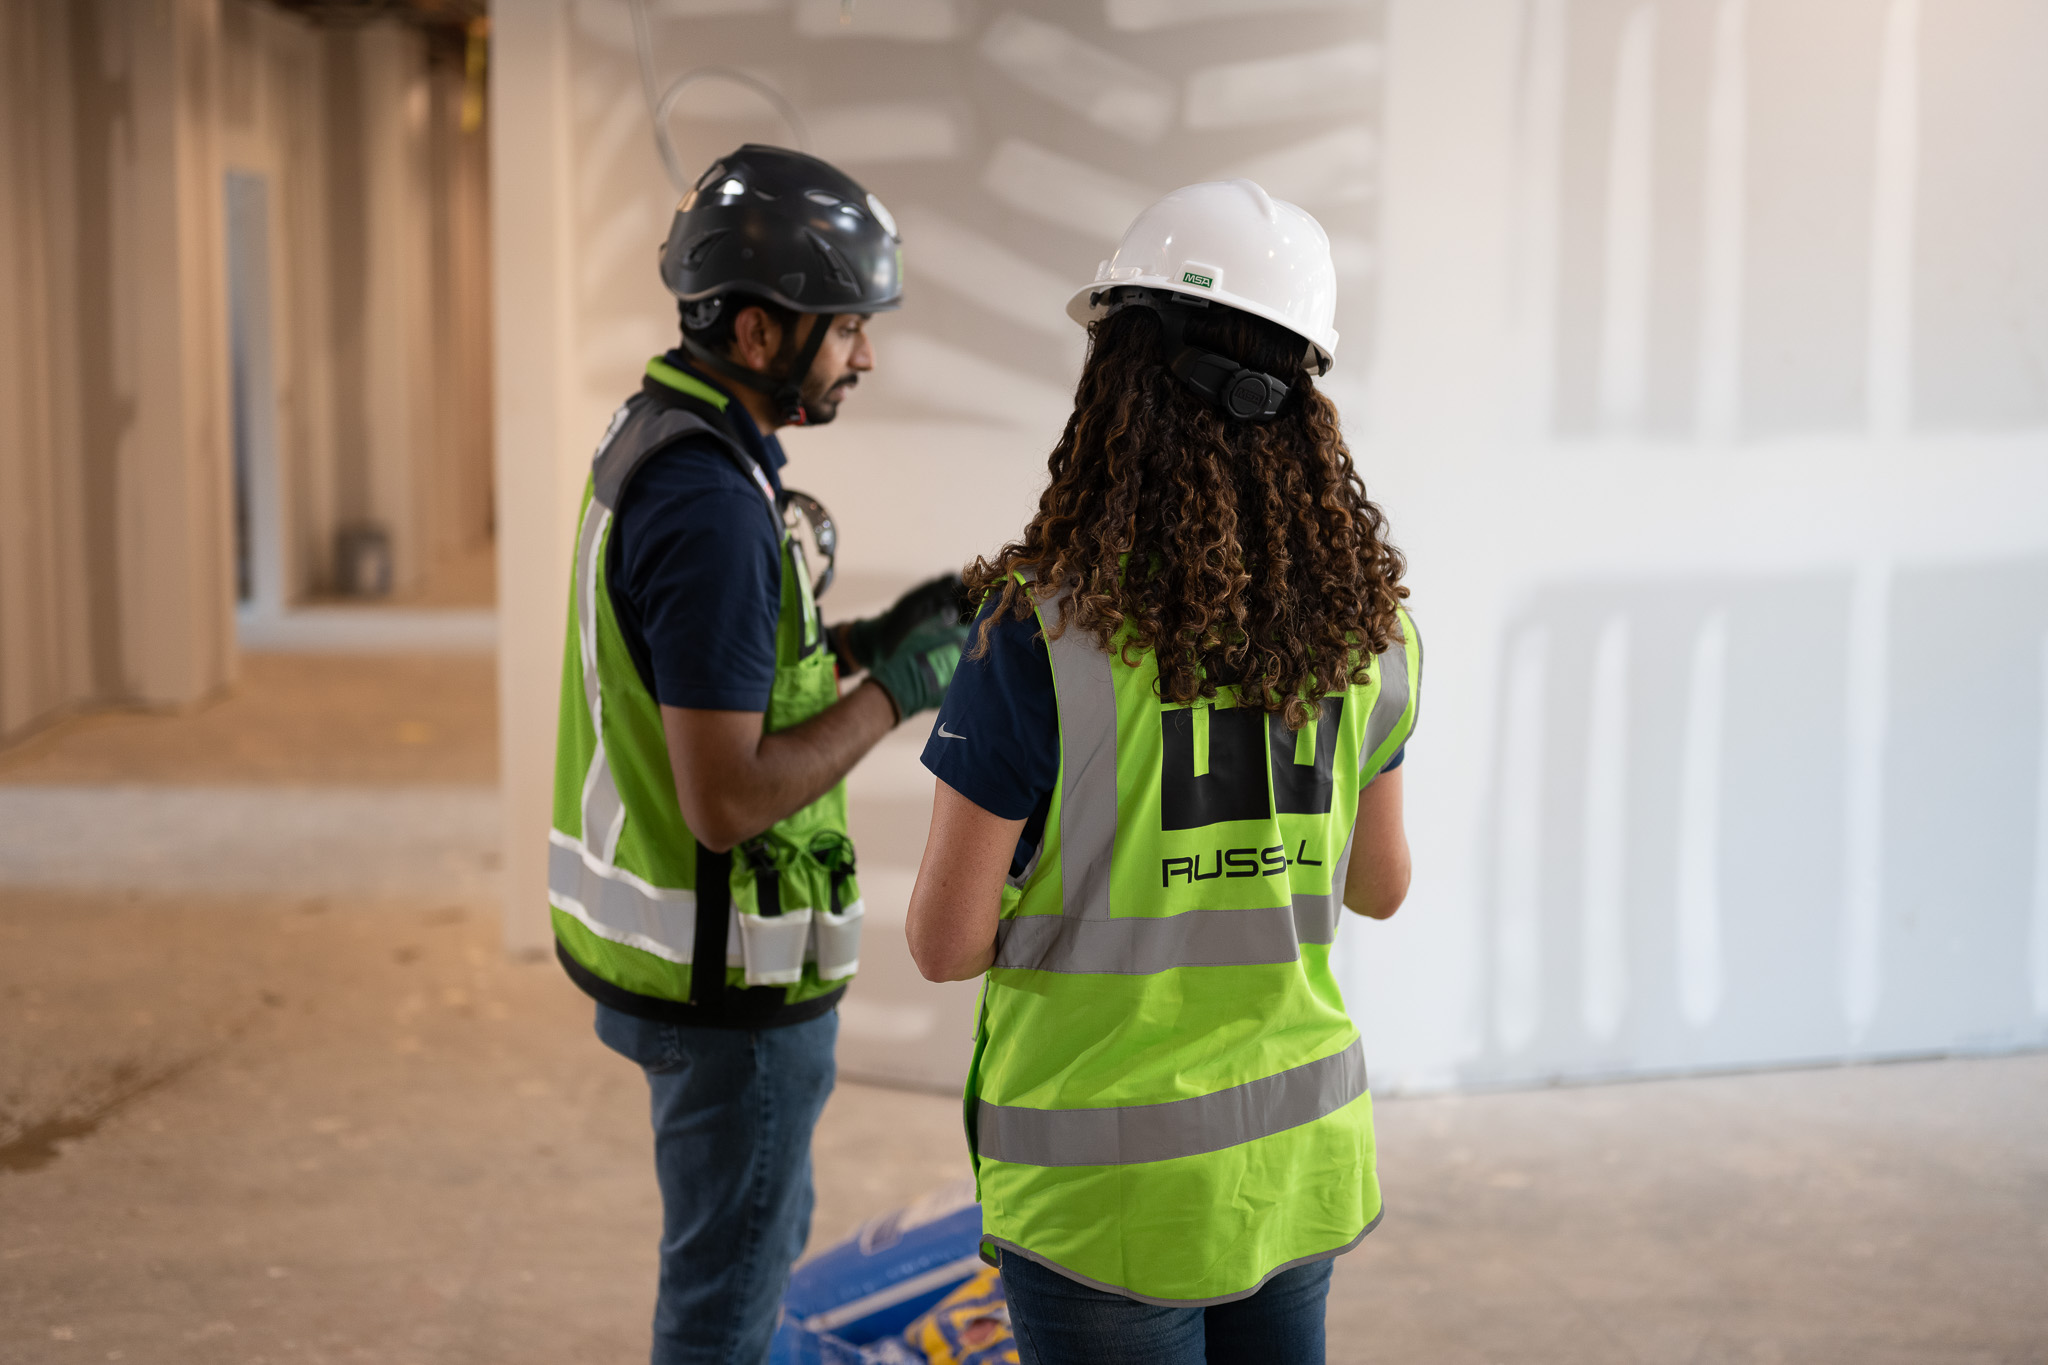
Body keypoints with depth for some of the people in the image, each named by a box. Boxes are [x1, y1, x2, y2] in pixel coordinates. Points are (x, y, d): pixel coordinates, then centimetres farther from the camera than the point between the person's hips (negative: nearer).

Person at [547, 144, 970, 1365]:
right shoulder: (714, 507, -27)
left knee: (765, 1232, 26)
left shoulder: (656, 436, 5)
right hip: (727, 975, -10)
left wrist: (864, 640, 5)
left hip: (657, 932, 10)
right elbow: (726, 800, -29)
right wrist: (897, 692, -18)